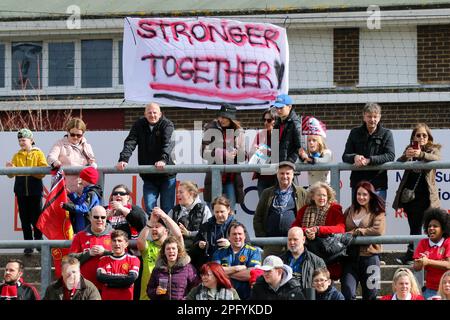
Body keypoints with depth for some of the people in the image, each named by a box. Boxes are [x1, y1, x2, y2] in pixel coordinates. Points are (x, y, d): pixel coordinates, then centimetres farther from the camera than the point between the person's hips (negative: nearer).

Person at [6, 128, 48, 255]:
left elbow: (43, 172, -9)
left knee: (36, 218, 1)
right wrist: (10, 169, -17)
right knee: (25, 219, 4)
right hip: (21, 191, 3)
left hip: (35, 190, -3)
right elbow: (11, 174, 5)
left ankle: (39, 241, 15)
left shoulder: (38, 154, 3)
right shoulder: (17, 156, 12)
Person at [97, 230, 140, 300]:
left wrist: (109, 282, -8)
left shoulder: (133, 260, 3)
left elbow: (132, 278, -12)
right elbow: (100, 277, -7)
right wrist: (123, 278, -9)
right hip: (107, 298, 2)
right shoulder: (104, 260, 10)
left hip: (126, 298, -2)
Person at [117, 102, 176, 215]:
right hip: (148, 176, 3)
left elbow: (168, 143, -21)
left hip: (166, 175, -3)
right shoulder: (139, 125, 5)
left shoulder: (167, 125, -5)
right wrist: (123, 159, -23)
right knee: (149, 208, -3)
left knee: (167, 209, 0)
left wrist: (163, 159, -39)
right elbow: (130, 142, -5)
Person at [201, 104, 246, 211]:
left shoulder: (238, 132, 7)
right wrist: (223, 154, -17)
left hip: (232, 178, 2)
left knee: (231, 209, 3)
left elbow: (243, 156, 9)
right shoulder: (211, 130, 0)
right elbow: (204, 152, -7)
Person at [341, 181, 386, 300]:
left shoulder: (377, 212, 3)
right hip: (350, 257, 2)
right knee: (347, 294, -11)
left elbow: (378, 230, -13)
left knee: (370, 294, 7)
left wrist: (355, 232, -9)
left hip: (369, 256, -2)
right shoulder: (350, 211, 15)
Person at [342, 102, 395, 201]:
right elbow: (345, 156, 7)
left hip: (378, 185, -2)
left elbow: (390, 156, -9)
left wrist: (369, 160, -20)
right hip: (357, 183, 2)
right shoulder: (355, 133, 10)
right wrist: (354, 157, -17)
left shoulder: (386, 134, 4)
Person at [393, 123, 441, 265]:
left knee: (416, 225, -9)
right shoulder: (410, 149, 14)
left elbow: (437, 158, -18)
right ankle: (414, 255, 7)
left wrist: (421, 154, -38)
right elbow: (398, 163, -1)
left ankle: (410, 255, -6)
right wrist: (406, 156, -25)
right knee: (414, 227, 5)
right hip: (409, 193, 3)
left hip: (424, 194, -3)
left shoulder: (433, 149, 5)